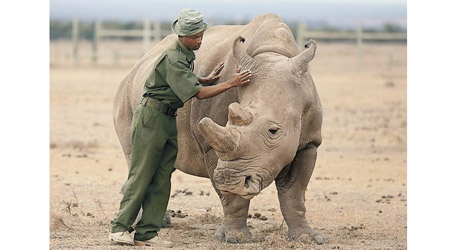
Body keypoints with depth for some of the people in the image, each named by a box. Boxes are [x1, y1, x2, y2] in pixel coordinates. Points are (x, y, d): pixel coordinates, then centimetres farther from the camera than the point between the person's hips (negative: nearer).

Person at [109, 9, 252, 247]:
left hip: (170, 120, 9)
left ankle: (146, 232, 3)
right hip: (152, 116, -9)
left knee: (162, 178, 3)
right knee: (141, 175, -7)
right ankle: (119, 228, -3)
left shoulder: (187, 55, 9)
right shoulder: (172, 59, -21)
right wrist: (231, 83, -20)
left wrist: (207, 79, 11)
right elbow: (198, 93, -22)